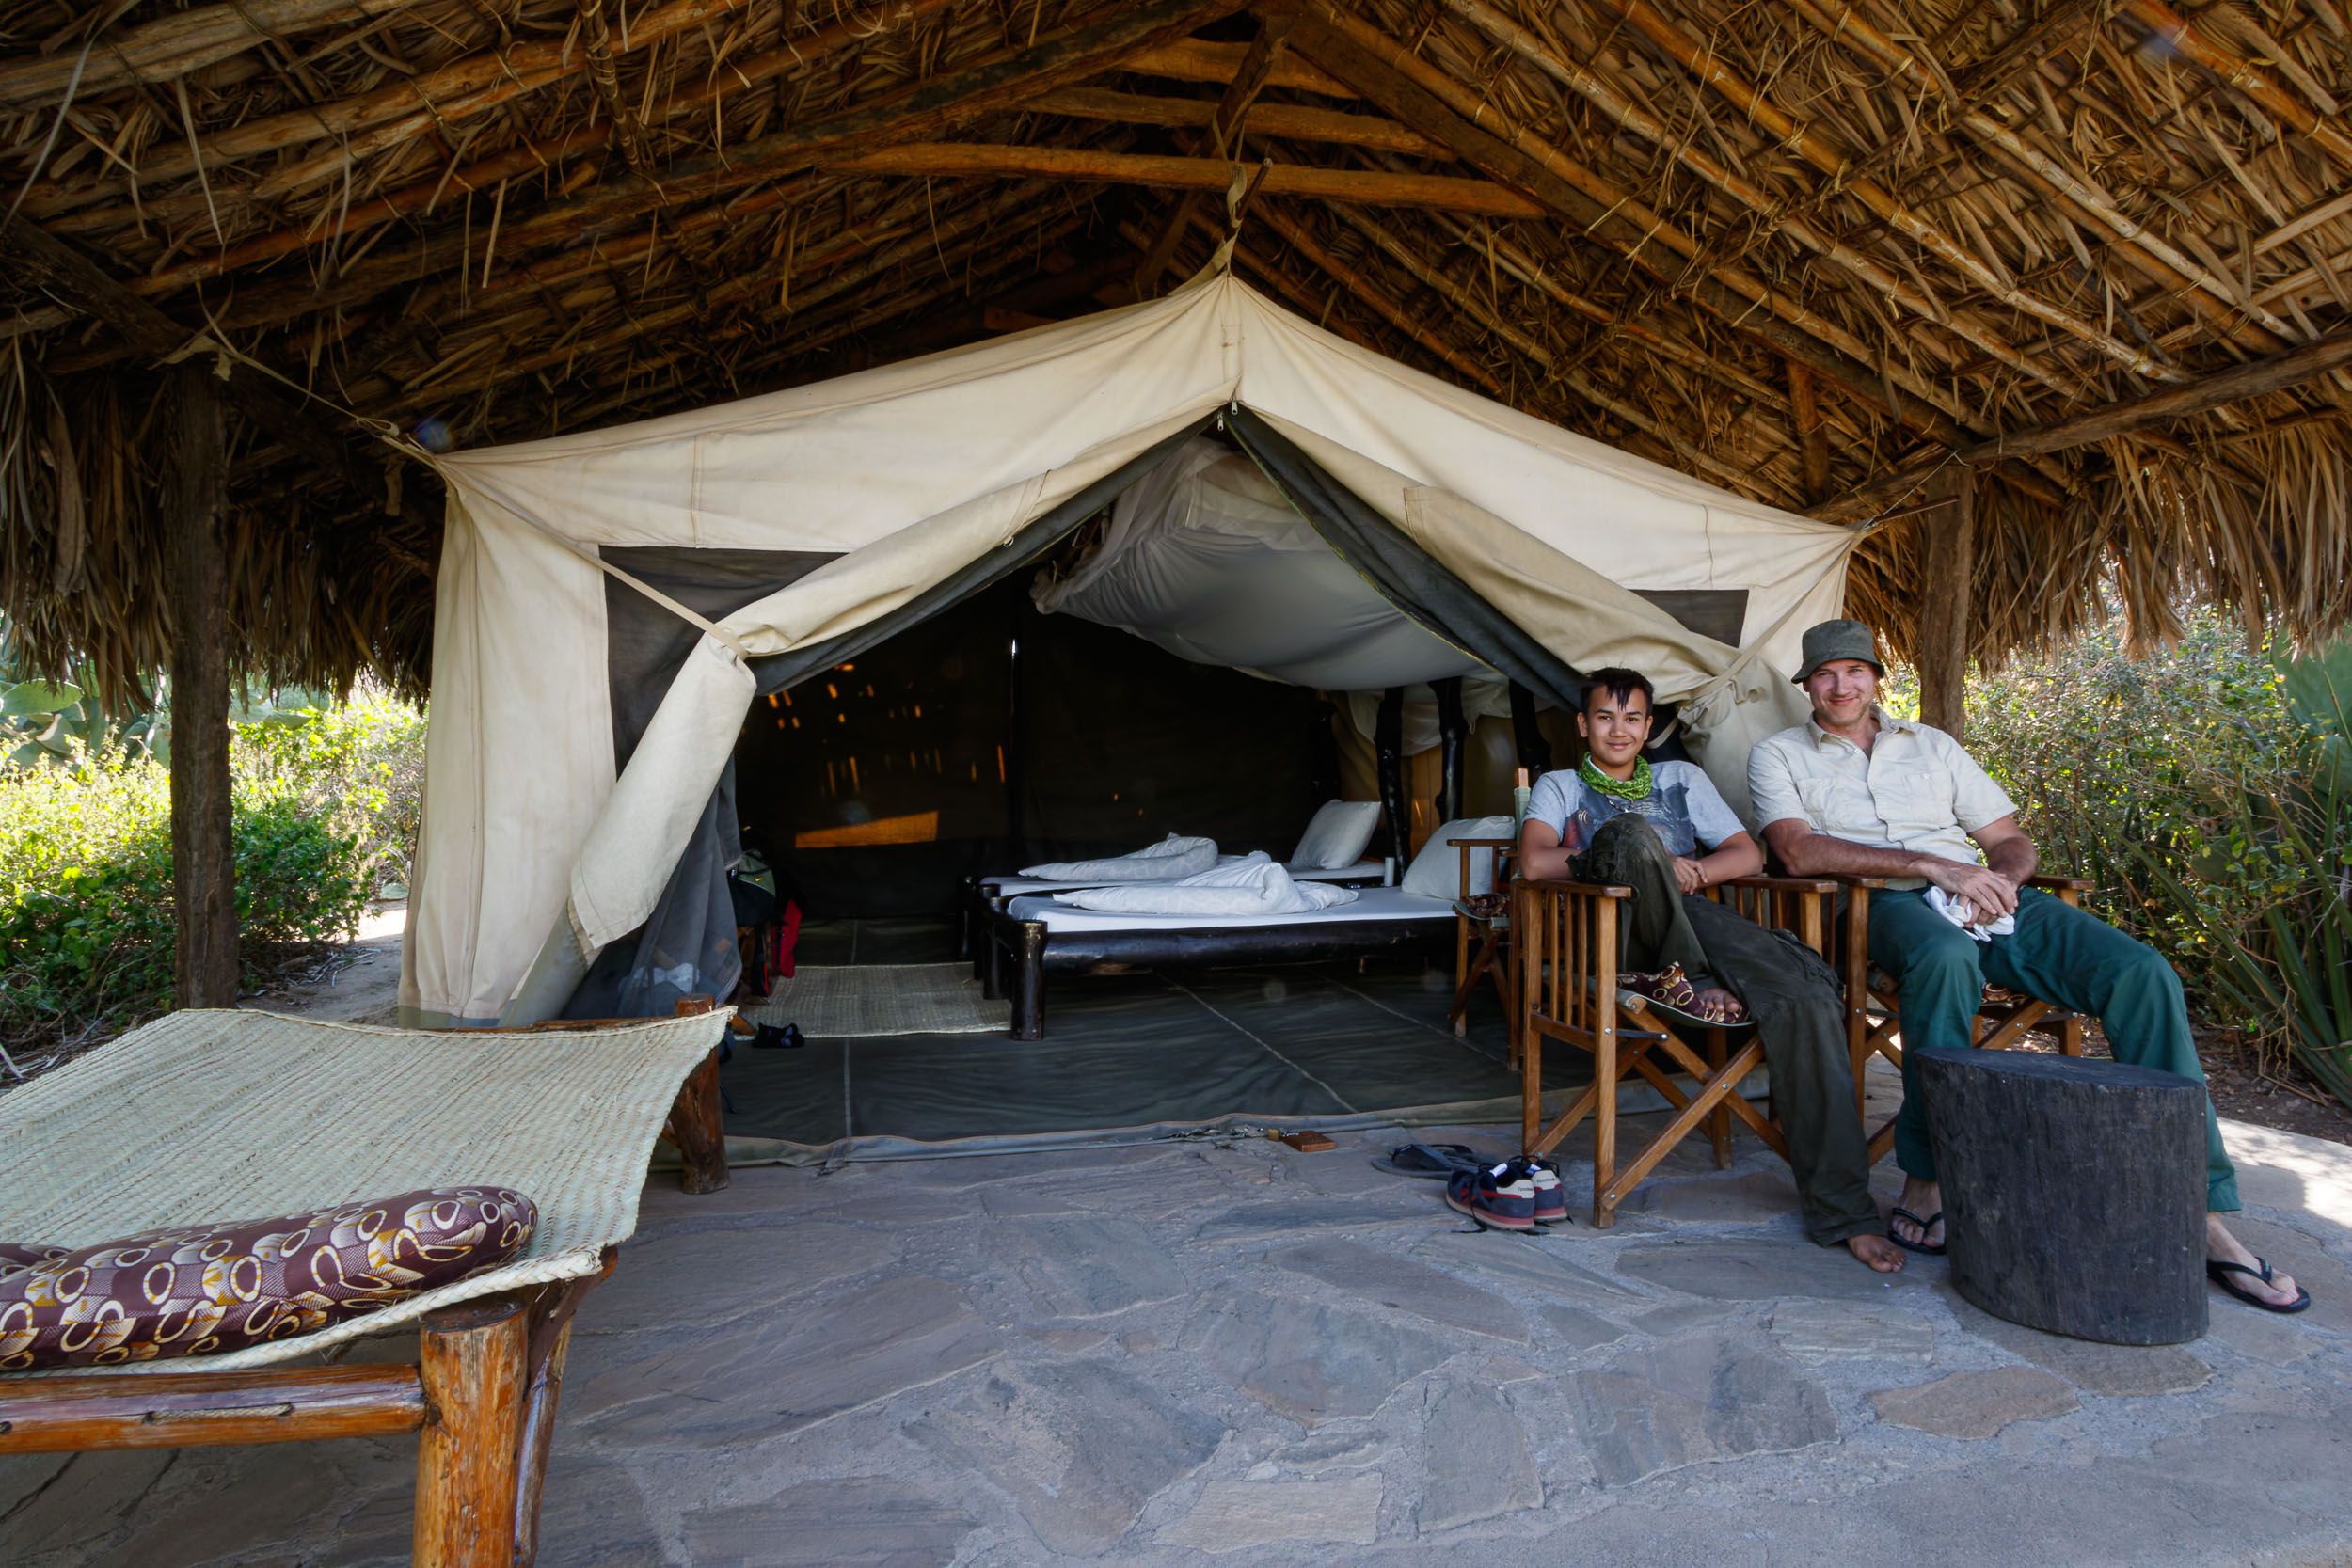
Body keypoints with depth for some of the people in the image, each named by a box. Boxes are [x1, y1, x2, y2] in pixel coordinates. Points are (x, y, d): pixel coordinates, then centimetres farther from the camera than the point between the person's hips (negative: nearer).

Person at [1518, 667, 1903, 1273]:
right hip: (1616, 934, -3)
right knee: (1628, 830, -33)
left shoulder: (1681, 779, 29)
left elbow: (1747, 854, 18)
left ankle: (1839, 1207, -22)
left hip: (1696, 919, 3)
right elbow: (1534, 862, -2)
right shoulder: (1560, 786, 19)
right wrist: (1646, 861, -3)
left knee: (1808, 988, -25)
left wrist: (1683, 872, -4)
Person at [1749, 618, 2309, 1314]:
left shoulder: (1931, 746, 25)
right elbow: (1799, 850, -8)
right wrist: (1935, 865, -15)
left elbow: (2012, 842, 21)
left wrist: (2000, 879, -5)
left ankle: (2200, 1211, -16)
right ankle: (1926, 1180, -29)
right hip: (1889, 904, -5)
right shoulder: (1779, 756, 11)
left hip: (1984, 898, 5)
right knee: (1946, 956, -40)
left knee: (2142, 970, -18)